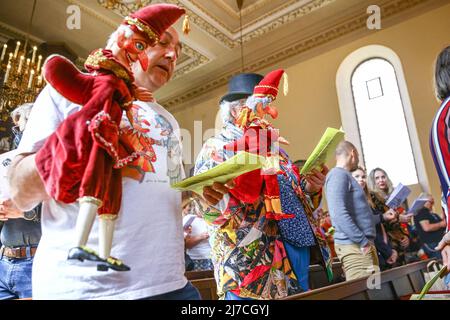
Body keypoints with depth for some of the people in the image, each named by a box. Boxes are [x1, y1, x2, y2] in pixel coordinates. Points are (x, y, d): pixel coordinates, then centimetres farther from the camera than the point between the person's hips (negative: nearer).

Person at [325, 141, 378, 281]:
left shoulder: (345, 175, 20)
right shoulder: (338, 174, -11)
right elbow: (340, 214, -24)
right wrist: (363, 241, -21)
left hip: (360, 244, 10)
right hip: (355, 246, -10)